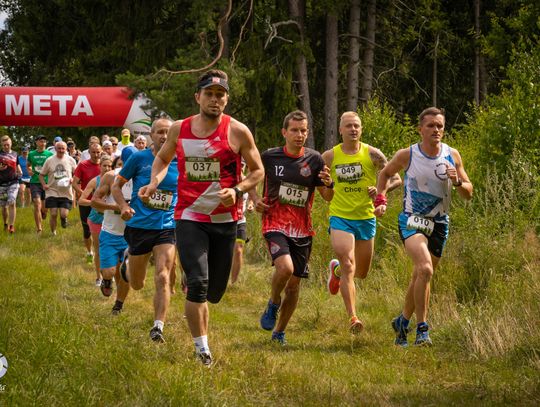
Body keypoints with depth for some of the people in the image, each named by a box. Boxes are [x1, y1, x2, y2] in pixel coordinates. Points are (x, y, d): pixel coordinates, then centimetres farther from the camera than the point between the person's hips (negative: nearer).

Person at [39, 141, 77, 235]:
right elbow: (41, 175, 9)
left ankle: (63, 218, 28)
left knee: (64, 214, -10)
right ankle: (53, 233, 14)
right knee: (53, 214, -7)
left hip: (66, 193, 0)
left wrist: (73, 179, -10)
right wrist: (44, 184, -8)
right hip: (52, 192, 0)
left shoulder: (71, 160, 3)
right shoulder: (49, 160, 2)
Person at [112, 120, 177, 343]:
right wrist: (124, 206, -13)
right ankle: (127, 264, 47)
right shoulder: (139, 158, -3)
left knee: (163, 278, -16)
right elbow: (116, 185, 4)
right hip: (139, 226, 0)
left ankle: (158, 327, -10)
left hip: (167, 227, 0)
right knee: (137, 284, 12)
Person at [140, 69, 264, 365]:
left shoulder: (237, 132, -4)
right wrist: (154, 182, 1)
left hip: (225, 219, 1)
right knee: (198, 284, -16)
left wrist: (237, 190, -14)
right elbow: (163, 158, 20)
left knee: (215, 291, 10)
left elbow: (257, 171, 4)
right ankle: (202, 350, -11)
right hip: (189, 217, -1)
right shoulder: (179, 129, 2)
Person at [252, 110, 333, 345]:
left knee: (294, 284, 6)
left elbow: (327, 198, 6)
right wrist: (255, 199, -2)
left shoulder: (315, 160, 2)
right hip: (275, 223, -3)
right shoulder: (270, 157, -2)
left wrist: (329, 184, -16)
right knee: (285, 267, -27)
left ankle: (279, 332, 24)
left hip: (302, 229, 3)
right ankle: (273, 305, 3)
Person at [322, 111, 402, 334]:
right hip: (340, 218, -2)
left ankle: (336, 269, 48)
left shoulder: (372, 154, -3)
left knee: (362, 272, 15)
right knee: (348, 267, -17)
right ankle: (352, 318, -17)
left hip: (366, 218, 2)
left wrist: (381, 189, -18)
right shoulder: (330, 156, -2)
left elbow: (396, 179, 1)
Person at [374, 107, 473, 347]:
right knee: (425, 269, -25)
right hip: (412, 221, -4)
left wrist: (457, 182, -17)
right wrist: (380, 199, 0)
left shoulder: (452, 155, -1)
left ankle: (403, 321, 35)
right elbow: (385, 173, 12)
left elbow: (469, 194, 3)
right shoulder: (407, 155, -8)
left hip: (439, 223, 4)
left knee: (421, 276, 13)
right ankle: (422, 329, -20)